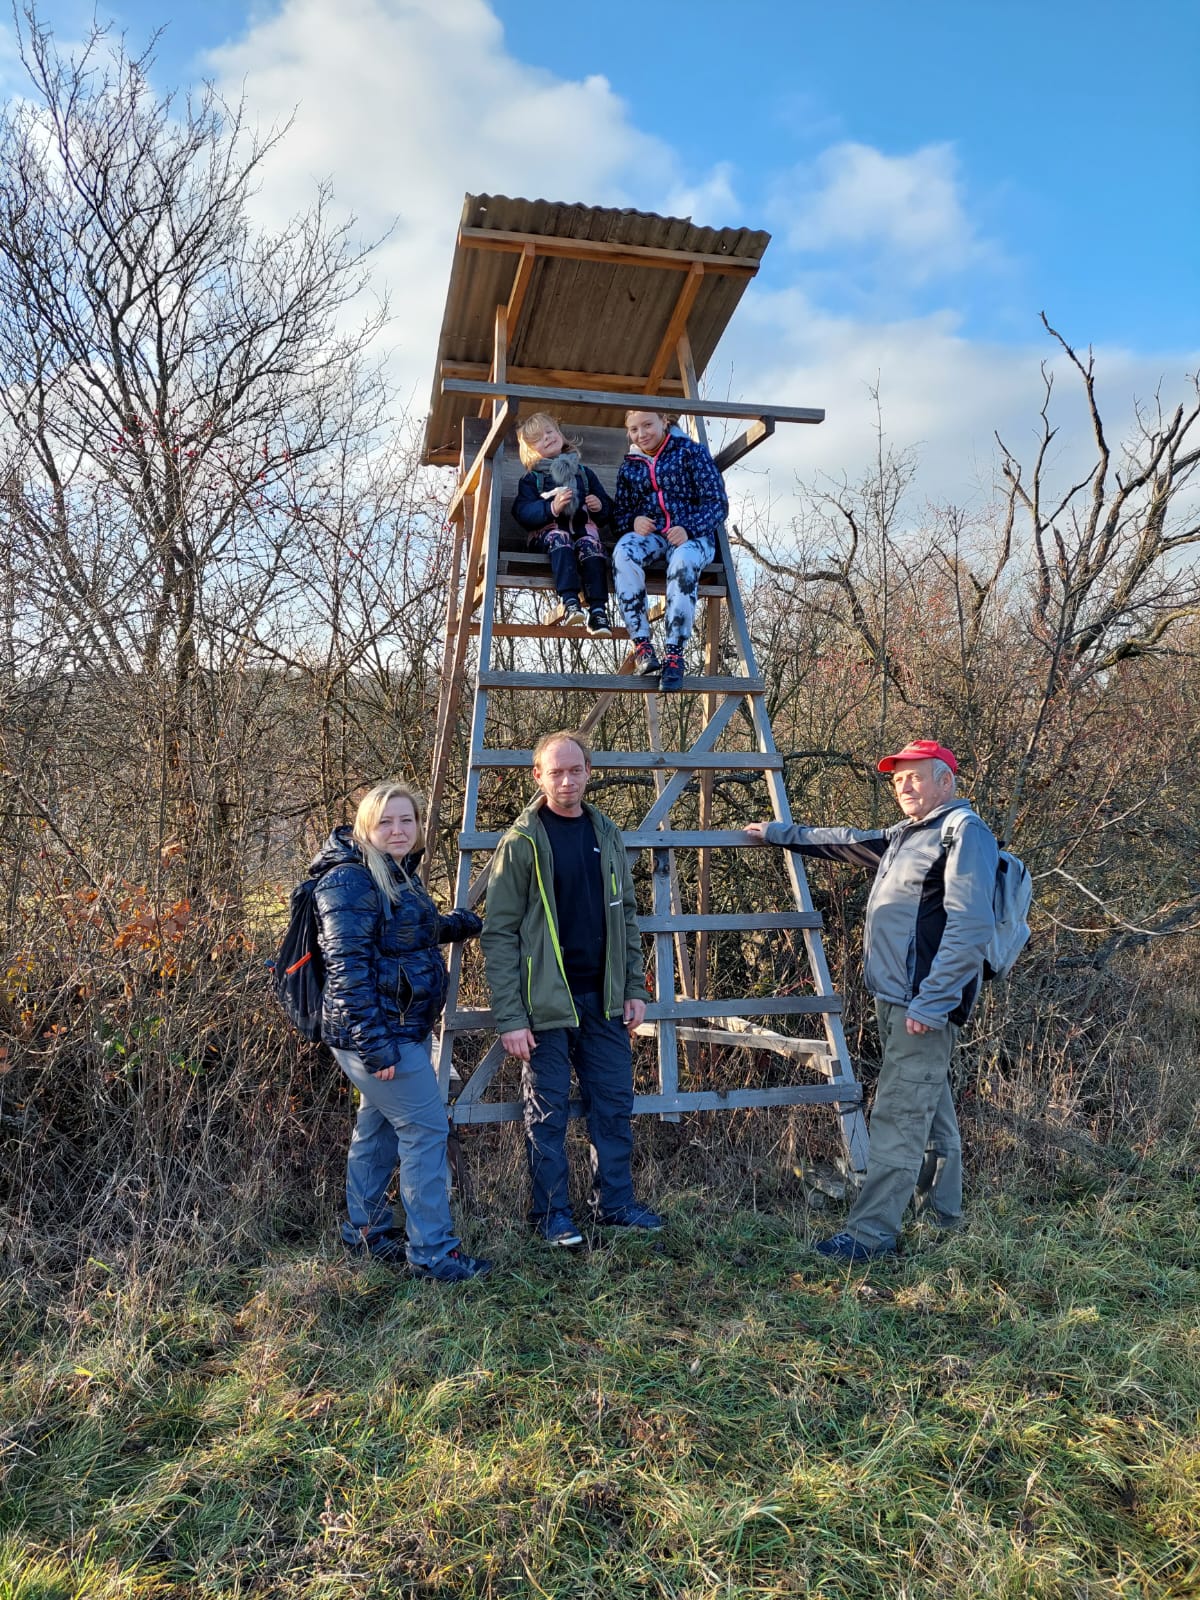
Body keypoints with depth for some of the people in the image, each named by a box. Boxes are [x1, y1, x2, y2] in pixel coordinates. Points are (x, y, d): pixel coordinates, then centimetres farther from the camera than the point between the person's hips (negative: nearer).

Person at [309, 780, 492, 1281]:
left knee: (378, 1126, 19)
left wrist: (462, 923, 29)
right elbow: (347, 967, -24)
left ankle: (365, 1231, 35)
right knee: (425, 1129, -5)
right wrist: (374, 1043, -27)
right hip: (378, 1030, -10)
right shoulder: (351, 880, -18)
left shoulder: (397, 874, 11)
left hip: (403, 1028, 10)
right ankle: (432, 1252, 6)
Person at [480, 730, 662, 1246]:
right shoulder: (521, 843, -9)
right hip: (546, 1004, -5)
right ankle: (551, 1213, 21)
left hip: (603, 999, 5)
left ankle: (615, 1202, 27)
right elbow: (499, 935, -11)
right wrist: (510, 1018, -15)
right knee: (547, 1111, 5)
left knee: (614, 1103, 12)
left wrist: (634, 988, 8)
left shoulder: (606, 834, 7)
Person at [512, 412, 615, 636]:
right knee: (559, 537, -36)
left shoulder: (584, 473, 27)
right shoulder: (531, 479, 17)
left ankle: (598, 609, -42)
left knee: (590, 543, -33)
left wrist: (600, 506, 1)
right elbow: (523, 513, -1)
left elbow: (608, 510, 26)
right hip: (548, 530, -1)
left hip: (582, 528, 2)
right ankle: (569, 600, -51)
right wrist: (552, 508, -18)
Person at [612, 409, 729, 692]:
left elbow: (717, 504, -2)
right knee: (623, 551, -34)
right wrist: (633, 522, -8)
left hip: (693, 535, -3)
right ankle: (642, 645, -37)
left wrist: (688, 529, -21)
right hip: (649, 534, 3)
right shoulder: (629, 466, 19)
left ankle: (674, 653, -39)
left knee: (683, 562, -41)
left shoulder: (690, 452, 5)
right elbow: (620, 512, 18)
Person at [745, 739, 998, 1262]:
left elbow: (970, 926, -21)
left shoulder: (964, 832, -13)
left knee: (898, 1116, -7)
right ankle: (943, 1212, 31)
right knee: (930, 1111, 18)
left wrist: (931, 1003, -24)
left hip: (924, 1005, -9)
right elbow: (845, 842, 32)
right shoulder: (903, 835, 17)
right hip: (895, 1000, 9)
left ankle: (872, 1231, -2)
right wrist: (777, 833, 36)